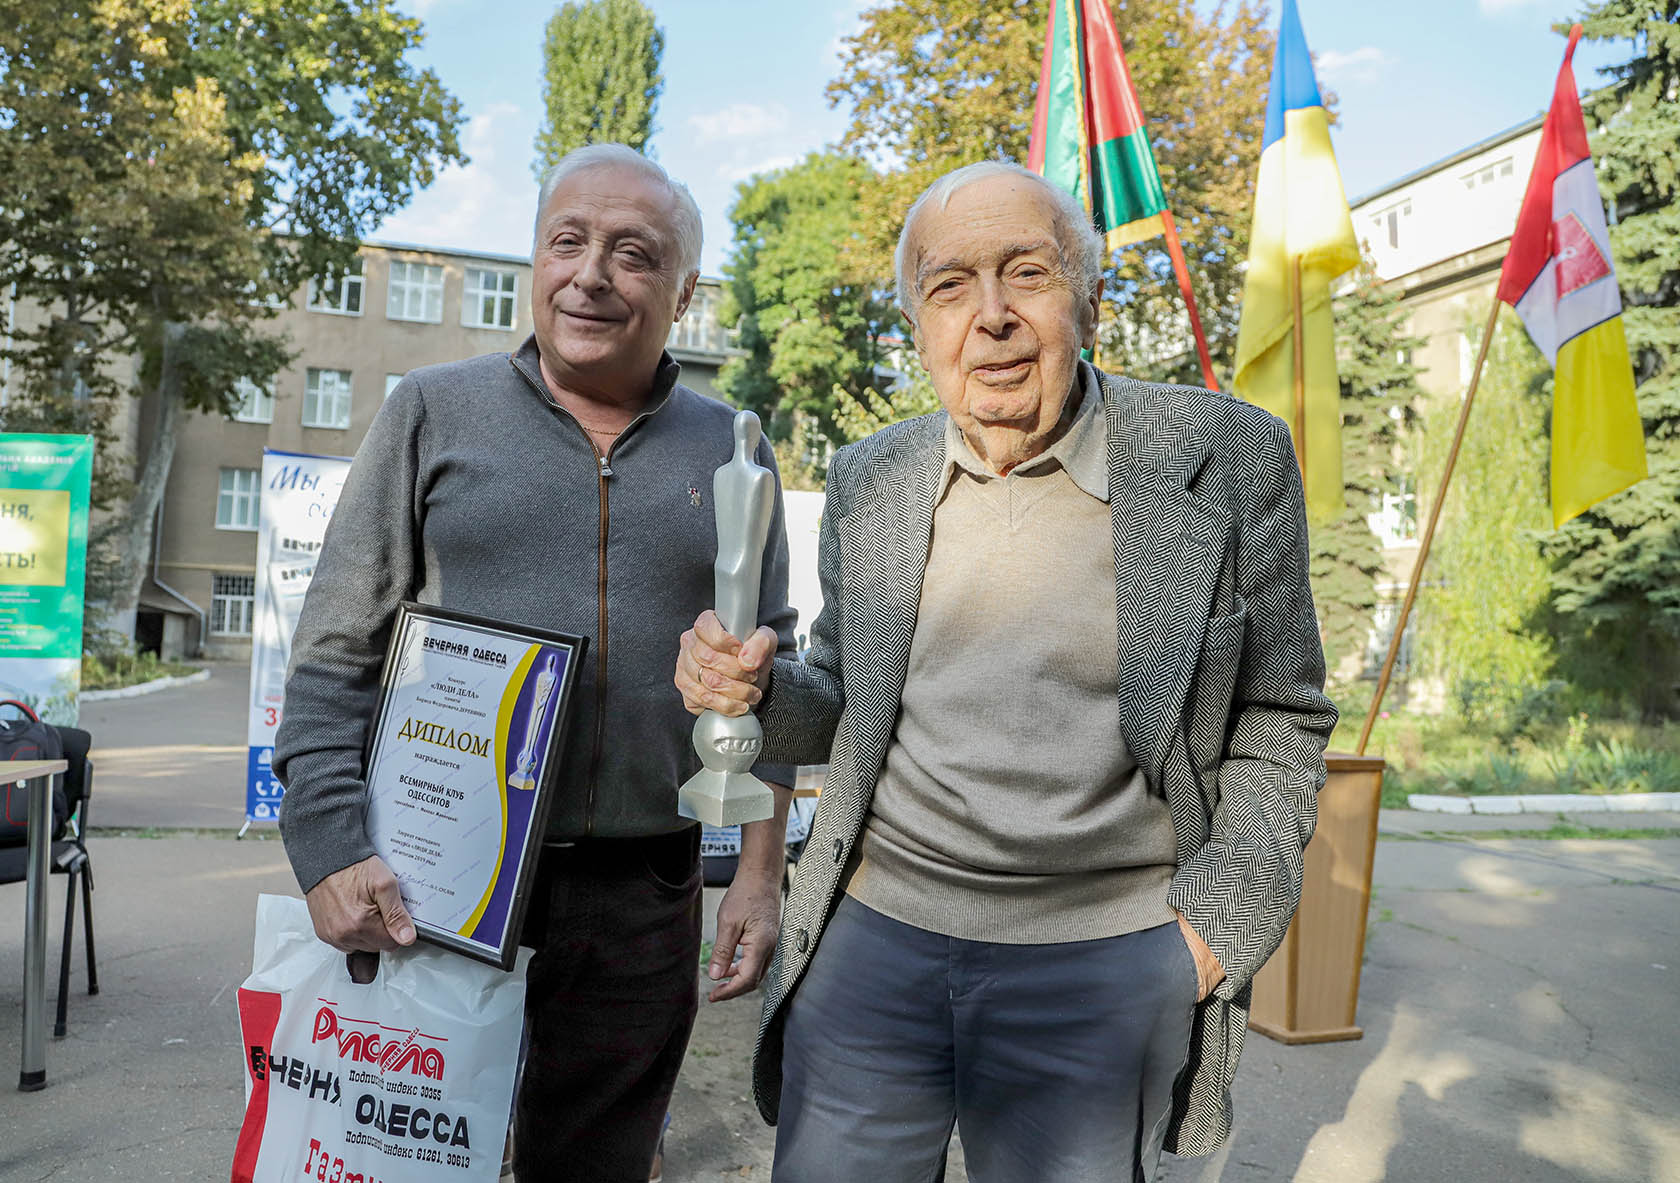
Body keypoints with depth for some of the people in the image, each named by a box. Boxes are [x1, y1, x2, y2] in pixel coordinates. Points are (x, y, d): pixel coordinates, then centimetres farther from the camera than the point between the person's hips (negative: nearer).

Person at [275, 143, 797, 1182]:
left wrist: (763, 869, 3)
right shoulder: (435, 412, 1)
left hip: (641, 900, 1)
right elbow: (337, 655, 0)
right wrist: (329, 850, -11)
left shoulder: (730, 452, 5)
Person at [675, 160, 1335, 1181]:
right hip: (873, 933, 3)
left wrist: (1219, 918, -8)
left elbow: (1277, 715, 2)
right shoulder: (870, 477, 5)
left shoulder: (1227, 457, -5)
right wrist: (757, 691, -8)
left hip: (1101, 955, -2)